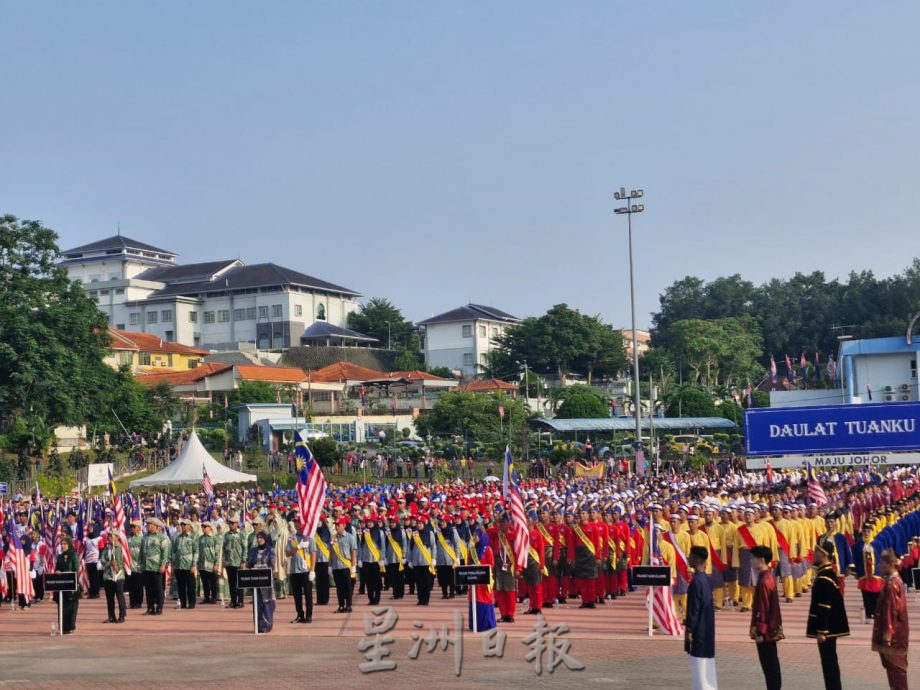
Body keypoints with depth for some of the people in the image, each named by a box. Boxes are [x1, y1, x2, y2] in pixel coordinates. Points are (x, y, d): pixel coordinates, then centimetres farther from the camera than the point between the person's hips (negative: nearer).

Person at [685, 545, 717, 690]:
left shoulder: (696, 581, -19)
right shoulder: (706, 578, 9)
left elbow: (694, 607, -19)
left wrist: (689, 628, -13)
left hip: (699, 630, -9)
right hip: (707, 628, 9)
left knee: (698, 664, -3)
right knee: (708, 661, 14)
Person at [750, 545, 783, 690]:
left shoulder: (763, 582, -21)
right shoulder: (768, 577, 9)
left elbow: (763, 610, -21)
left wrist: (760, 632, -18)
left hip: (766, 632, -10)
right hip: (772, 630, 10)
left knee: (769, 664, -2)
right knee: (771, 663, 15)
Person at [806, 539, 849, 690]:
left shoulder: (824, 577, -20)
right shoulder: (827, 572, 11)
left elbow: (824, 607, -22)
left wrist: (821, 631, -21)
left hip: (827, 628, -10)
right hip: (831, 627, 10)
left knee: (829, 662, -4)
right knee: (830, 662, 15)